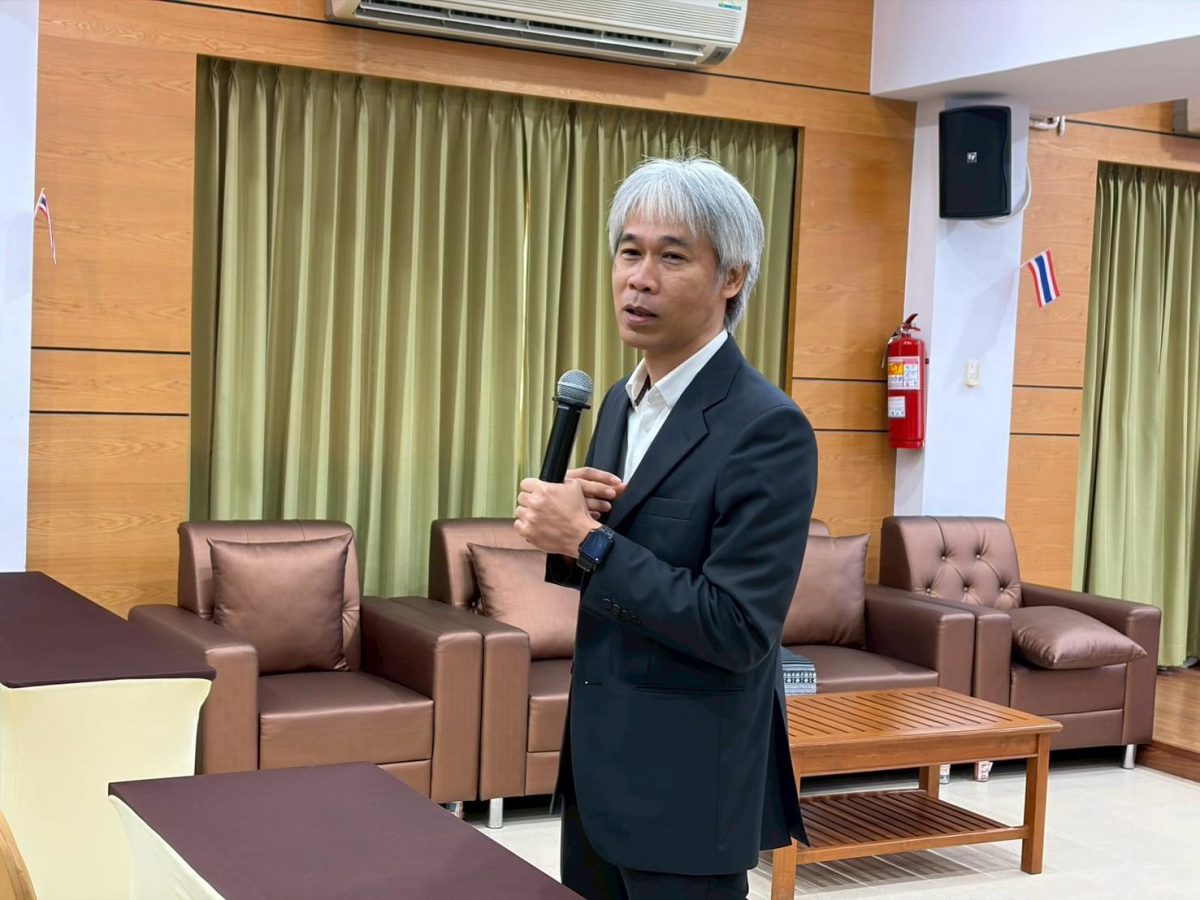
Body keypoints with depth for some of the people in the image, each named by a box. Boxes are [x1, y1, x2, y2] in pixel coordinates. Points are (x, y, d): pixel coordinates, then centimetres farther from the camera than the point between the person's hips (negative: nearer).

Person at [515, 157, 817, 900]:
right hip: (600, 761, 8)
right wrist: (565, 526, -7)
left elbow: (737, 630, -24)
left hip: (689, 781, -7)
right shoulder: (623, 401, 8)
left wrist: (588, 541, -22)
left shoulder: (768, 429, -19)